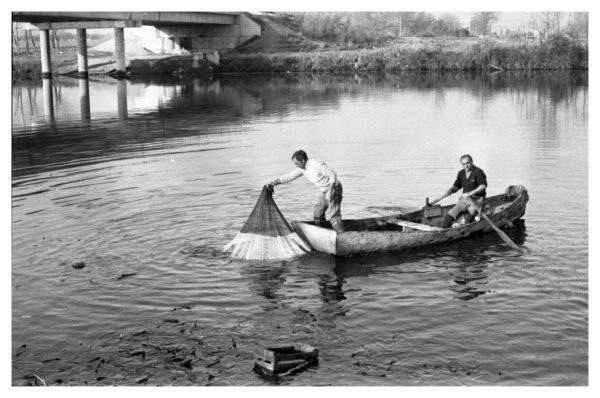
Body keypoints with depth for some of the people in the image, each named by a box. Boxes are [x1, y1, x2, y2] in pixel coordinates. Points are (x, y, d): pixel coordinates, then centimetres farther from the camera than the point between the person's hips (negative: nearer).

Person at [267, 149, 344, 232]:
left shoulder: (317, 164, -24)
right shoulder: (302, 168, 1)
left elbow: (333, 175, -23)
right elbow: (289, 177, 6)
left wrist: (330, 191, -30)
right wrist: (273, 183, 1)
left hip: (334, 189, -9)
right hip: (324, 192, 9)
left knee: (333, 215, -16)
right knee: (317, 214, 11)